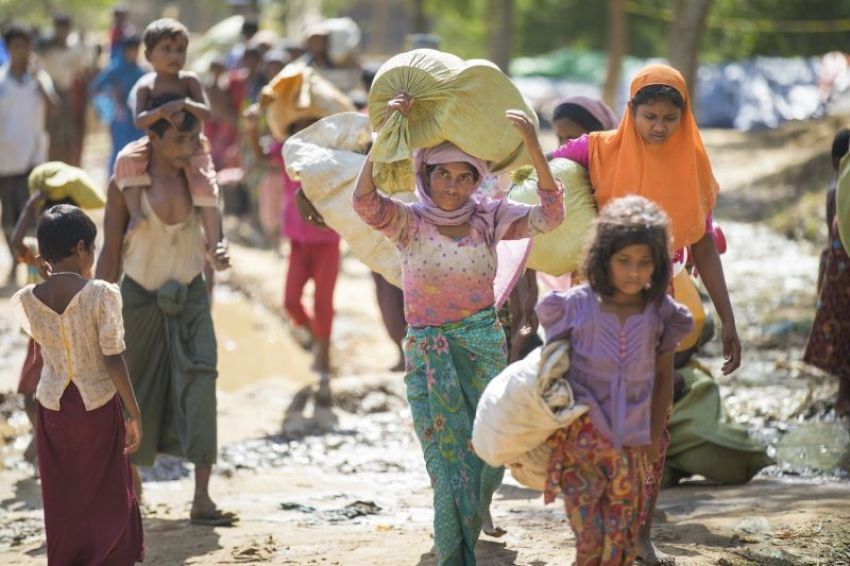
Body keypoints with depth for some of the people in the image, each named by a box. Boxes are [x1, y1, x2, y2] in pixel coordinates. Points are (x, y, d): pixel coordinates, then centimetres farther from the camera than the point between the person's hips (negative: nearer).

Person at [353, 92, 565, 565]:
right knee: (451, 458, -7)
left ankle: (478, 509, 44)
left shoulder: (487, 217, 2)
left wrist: (534, 148, -20)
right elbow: (366, 202, -25)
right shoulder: (410, 221, -6)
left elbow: (549, 216, -10)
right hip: (430, 351, -3)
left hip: (486, 346, 3)